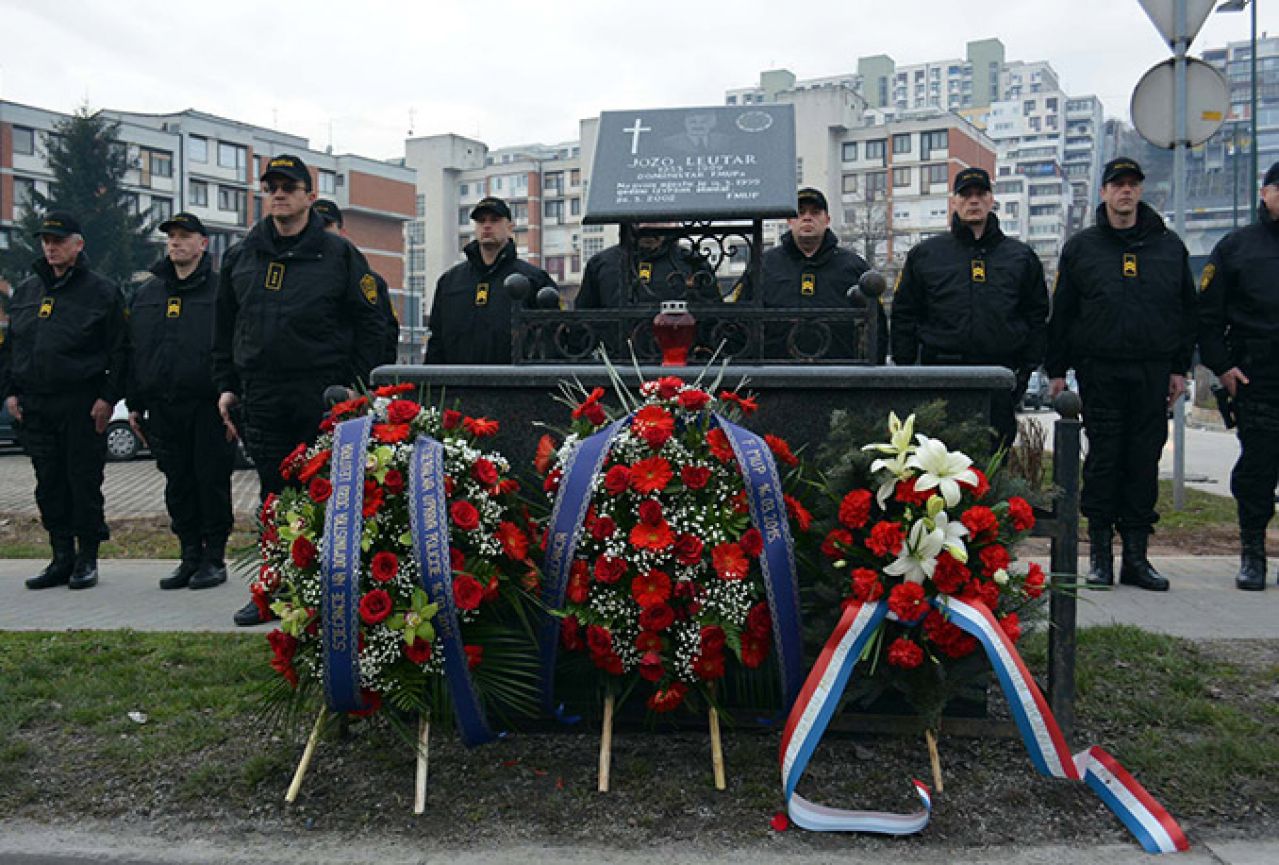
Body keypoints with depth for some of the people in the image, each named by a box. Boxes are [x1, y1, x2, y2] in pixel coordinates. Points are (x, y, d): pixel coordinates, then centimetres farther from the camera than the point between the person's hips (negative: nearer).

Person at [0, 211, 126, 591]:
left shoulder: (102, 291, 0)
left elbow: (119, 350, -4)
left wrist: (108, 397, -11)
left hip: (82, 406, -5)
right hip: (34, 407, 5)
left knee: (84, 484, -2)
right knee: (49, 486, 8)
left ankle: (86, 560, 8)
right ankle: (62, 558, 16)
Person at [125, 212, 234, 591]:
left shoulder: (220, 290, 1)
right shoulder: (147, 293, 18)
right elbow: (133, 352, 19)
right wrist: (135, 404, 13)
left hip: (208, 406, -5)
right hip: (163, 409, 5)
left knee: (212, 481, 0)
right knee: (178, 485, 9)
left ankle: (214, 558, 9)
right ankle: (190, 556, 18)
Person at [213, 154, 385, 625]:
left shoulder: (339, 255, 2)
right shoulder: (240, 257, 13)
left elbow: (370, 324, 2)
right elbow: (224, 327, 20)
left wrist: (353, 386, -4)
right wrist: (226, 385, 13)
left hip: (324, 397, -4)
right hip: (262, 399, 4)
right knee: (273, 495, 9)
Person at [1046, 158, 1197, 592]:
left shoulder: (1169, 246, 12)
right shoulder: (1081, 247, 8)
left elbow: (1186, 310, 14)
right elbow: (1061, 312, 7)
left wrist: (1180, 368, 8)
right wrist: (1057, 370, 2)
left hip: (1153, 372, 2)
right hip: (1099, 371, -1)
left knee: (1145, 462, 3)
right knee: (1103, 459, -1)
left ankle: (1136, 555, 10)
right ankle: (1100, 552, 7)